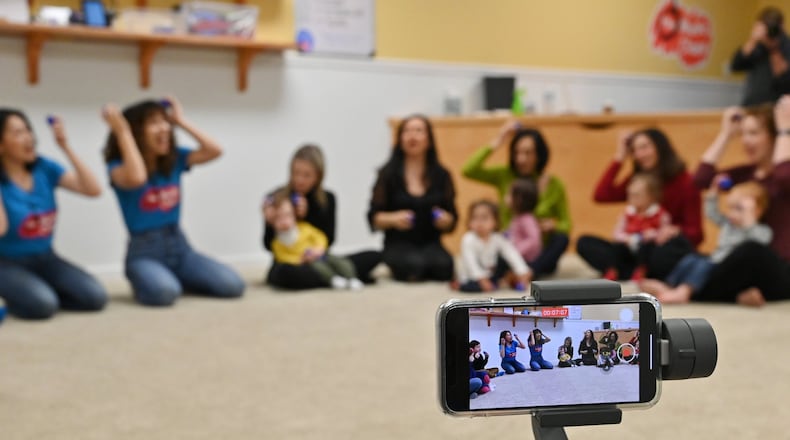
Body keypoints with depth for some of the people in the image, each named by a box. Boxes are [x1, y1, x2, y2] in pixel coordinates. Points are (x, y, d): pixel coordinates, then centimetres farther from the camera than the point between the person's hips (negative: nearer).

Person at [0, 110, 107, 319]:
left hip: (44, 258, 4)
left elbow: (94, 190, -11)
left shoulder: (43, 168, -2)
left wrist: (66, 147, -15)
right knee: (41, 305, -32)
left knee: (95, 297, -17)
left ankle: (42, 292, 7)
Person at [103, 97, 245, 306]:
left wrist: (181, 121, 0)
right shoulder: (119, 167, -10)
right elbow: (136, 178, -34)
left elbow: (214, 150, -5)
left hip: (179, 245, 5)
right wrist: (122, 132, -25)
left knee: (232, 285, -16)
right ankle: (146, 282, 1)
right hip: (144, 251, -5)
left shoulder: (174, 158, 6)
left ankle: (178, 279, 13)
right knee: (164, 292, -38)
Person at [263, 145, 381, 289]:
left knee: (374, 256, -12)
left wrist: (307, 216, -13)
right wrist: (271, 224, -24)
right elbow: (269, 246, -4)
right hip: (288, 263, -2)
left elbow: (328, 240, -1)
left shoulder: (327, 199, 4)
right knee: (286, 272, -41)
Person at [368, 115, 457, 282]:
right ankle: (394, 269, 0)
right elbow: (374, 219, 0)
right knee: (414, 264, -33)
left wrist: (444, 219, -13)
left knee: (444, 266, -31)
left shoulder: (441, 175, 7)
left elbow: (451, 222, 10)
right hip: (399, 244, -1)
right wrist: (393, 218, -20)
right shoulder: (389, 174, 1)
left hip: (431, 244, 2)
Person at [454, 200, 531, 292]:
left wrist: (522, 272, -37)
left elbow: (512, 254, -23)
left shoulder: (498, 239, -11)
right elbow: (470, 261, -31)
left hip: (490, 274, 4)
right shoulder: (468, 240, -21)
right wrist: (481, 279, -41)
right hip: (470, 278, -4)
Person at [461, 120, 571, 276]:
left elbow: (566, 225, 7)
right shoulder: (504, 176, 5)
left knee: (561, 239, -31)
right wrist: (496, 143, -8)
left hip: (539, 255, 0)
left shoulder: (554, 185, 2)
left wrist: (553, 226, -16)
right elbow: (468, 171, -8)